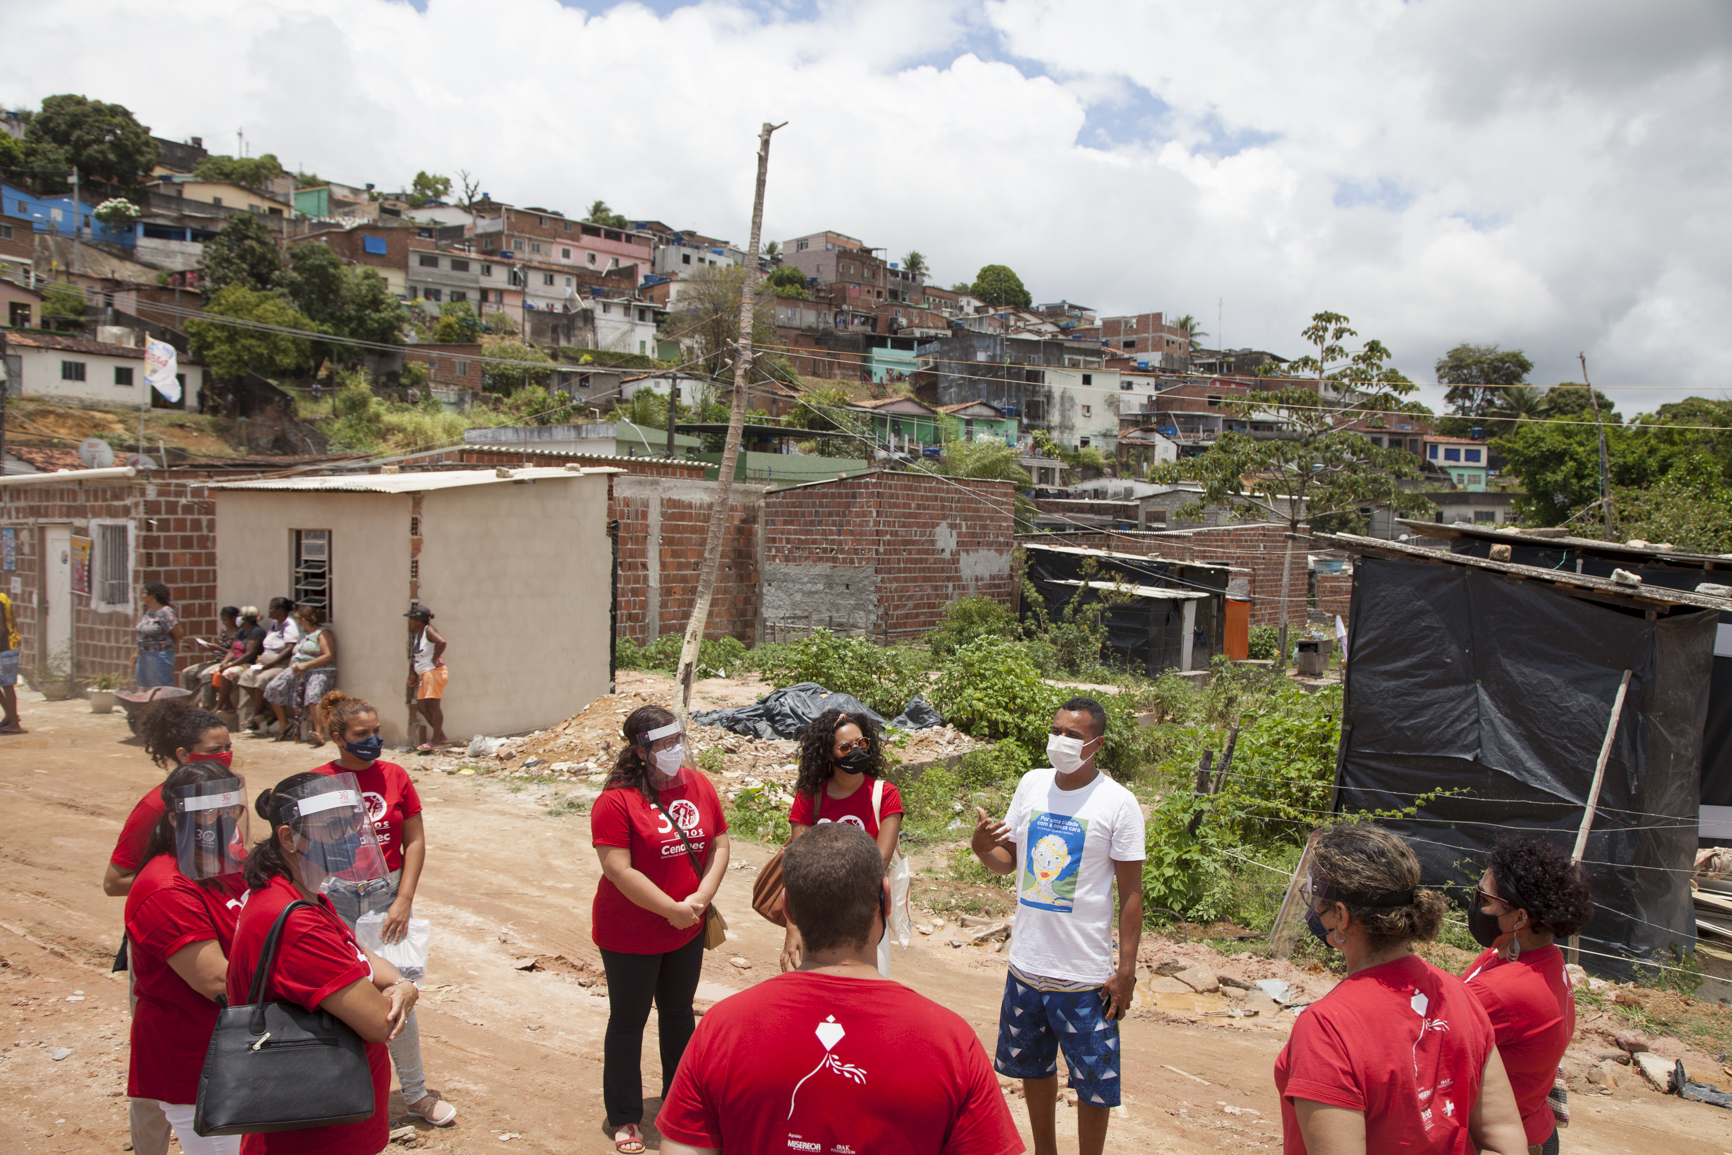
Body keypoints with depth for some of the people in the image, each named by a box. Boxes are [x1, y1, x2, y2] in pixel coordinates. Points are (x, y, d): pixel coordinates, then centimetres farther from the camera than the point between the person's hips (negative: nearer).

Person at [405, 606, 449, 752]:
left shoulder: (428, 630, -13)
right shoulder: (417, 633, 13)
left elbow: (442, 642, -33)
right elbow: (415, 657, 20)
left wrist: (434, 659, -23)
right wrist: (413, 675, 16)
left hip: (434, 672, -9)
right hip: (424, 675, 9)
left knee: (433, 705, -5)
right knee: (421, 706, 9)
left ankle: (436, 740, 2)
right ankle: (440, 735, 16)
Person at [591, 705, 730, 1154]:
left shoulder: (698, 785, -2)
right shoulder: (616, 800, -20)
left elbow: (719, 844, 0)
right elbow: (619, 870, -24)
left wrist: (700, 898, -14)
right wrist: (672, 910, -21)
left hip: (688, 931, 5)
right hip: (630, 935, -5)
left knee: (679, 1013, 21)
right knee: (628, 1022, 11)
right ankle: (624, 1117, 29)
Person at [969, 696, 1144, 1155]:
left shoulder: (1118, 803, -12)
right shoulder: (1032, 784, 1)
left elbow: (1131, 892, -8)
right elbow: (1009, 860, 10)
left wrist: (1126, 970, -10)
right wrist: (984, 848, -12)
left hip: (1086, 976, -5)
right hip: (1027, 963, 5)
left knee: (1093, 1083, 7)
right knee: (1033, 1067, 21)